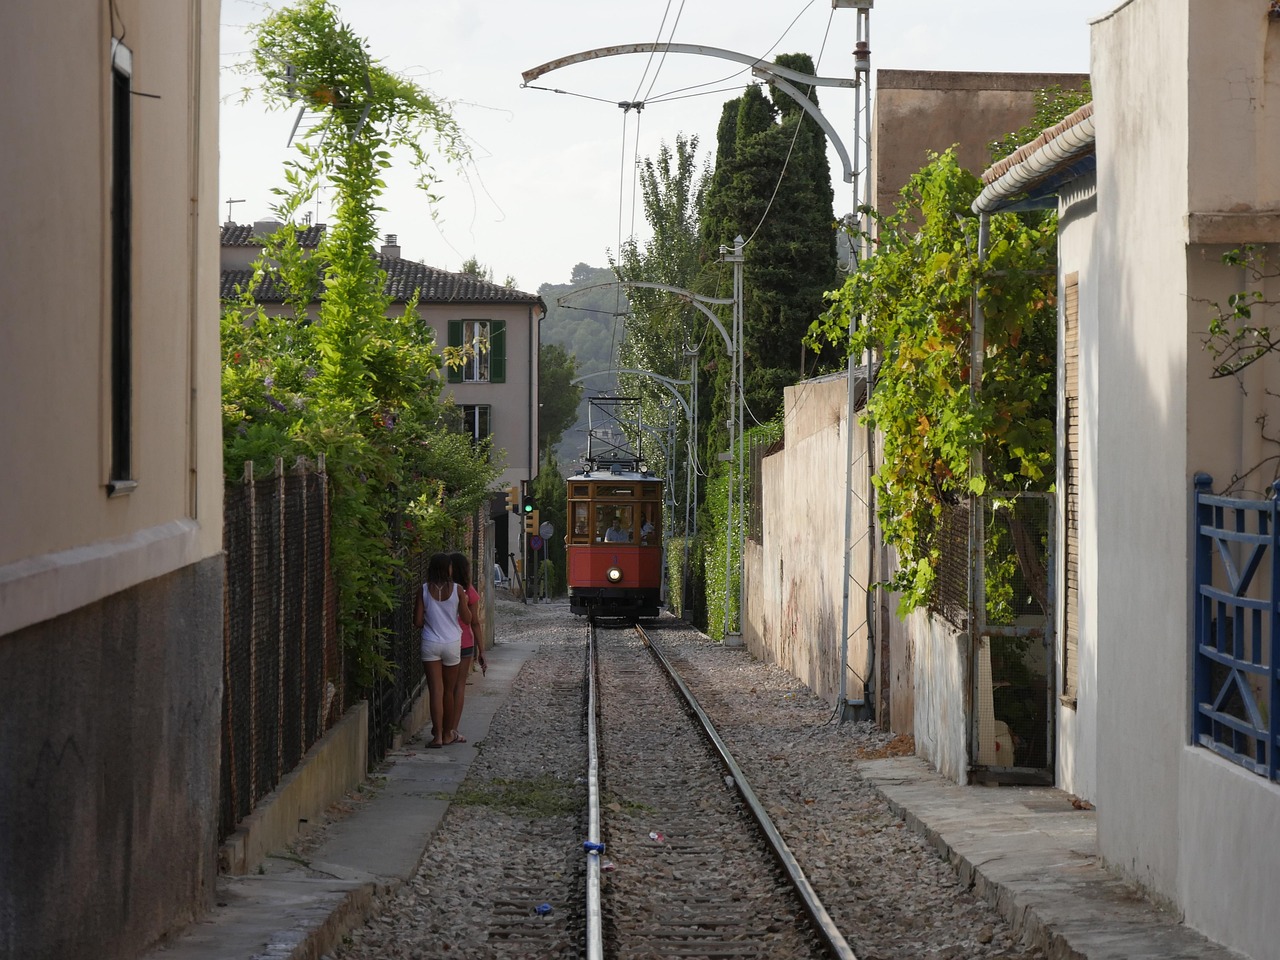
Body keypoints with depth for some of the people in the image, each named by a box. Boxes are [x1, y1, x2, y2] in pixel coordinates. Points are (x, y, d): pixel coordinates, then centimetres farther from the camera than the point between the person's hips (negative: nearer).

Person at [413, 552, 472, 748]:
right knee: (449, 690, 15)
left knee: (435, 691, -2)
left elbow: (418, 621, -5)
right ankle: (447, 733, 26)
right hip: (452, 643, 1)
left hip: (430, 644, -1)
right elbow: (467, 618, -2)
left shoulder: (424, 590, -6)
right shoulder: (457, 590, -8)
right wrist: (465, 602, 16)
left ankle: (438, 734, -11)